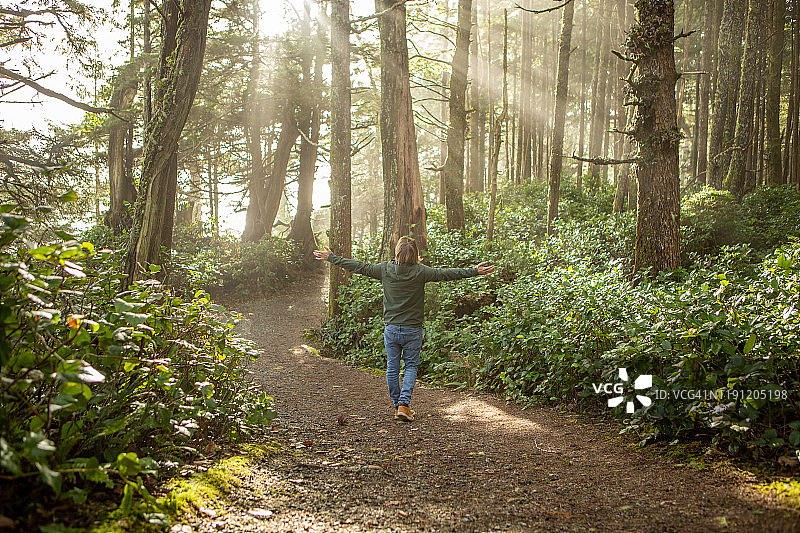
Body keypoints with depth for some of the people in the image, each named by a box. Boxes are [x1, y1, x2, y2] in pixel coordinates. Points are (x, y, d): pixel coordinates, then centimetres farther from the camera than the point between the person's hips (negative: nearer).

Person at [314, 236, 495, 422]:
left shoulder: (385, 269, -5)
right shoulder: (420, 272, -11)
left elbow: (359, 267, 2)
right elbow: (446, 274, -10)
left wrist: (331, 257, 12)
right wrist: (475, 271, -5)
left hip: (391, 329, 2)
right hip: (412, 330, -2)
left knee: (392, 368, 11)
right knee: (411, 366, 9)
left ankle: (397, 406, 18)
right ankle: (404, 404, -4)